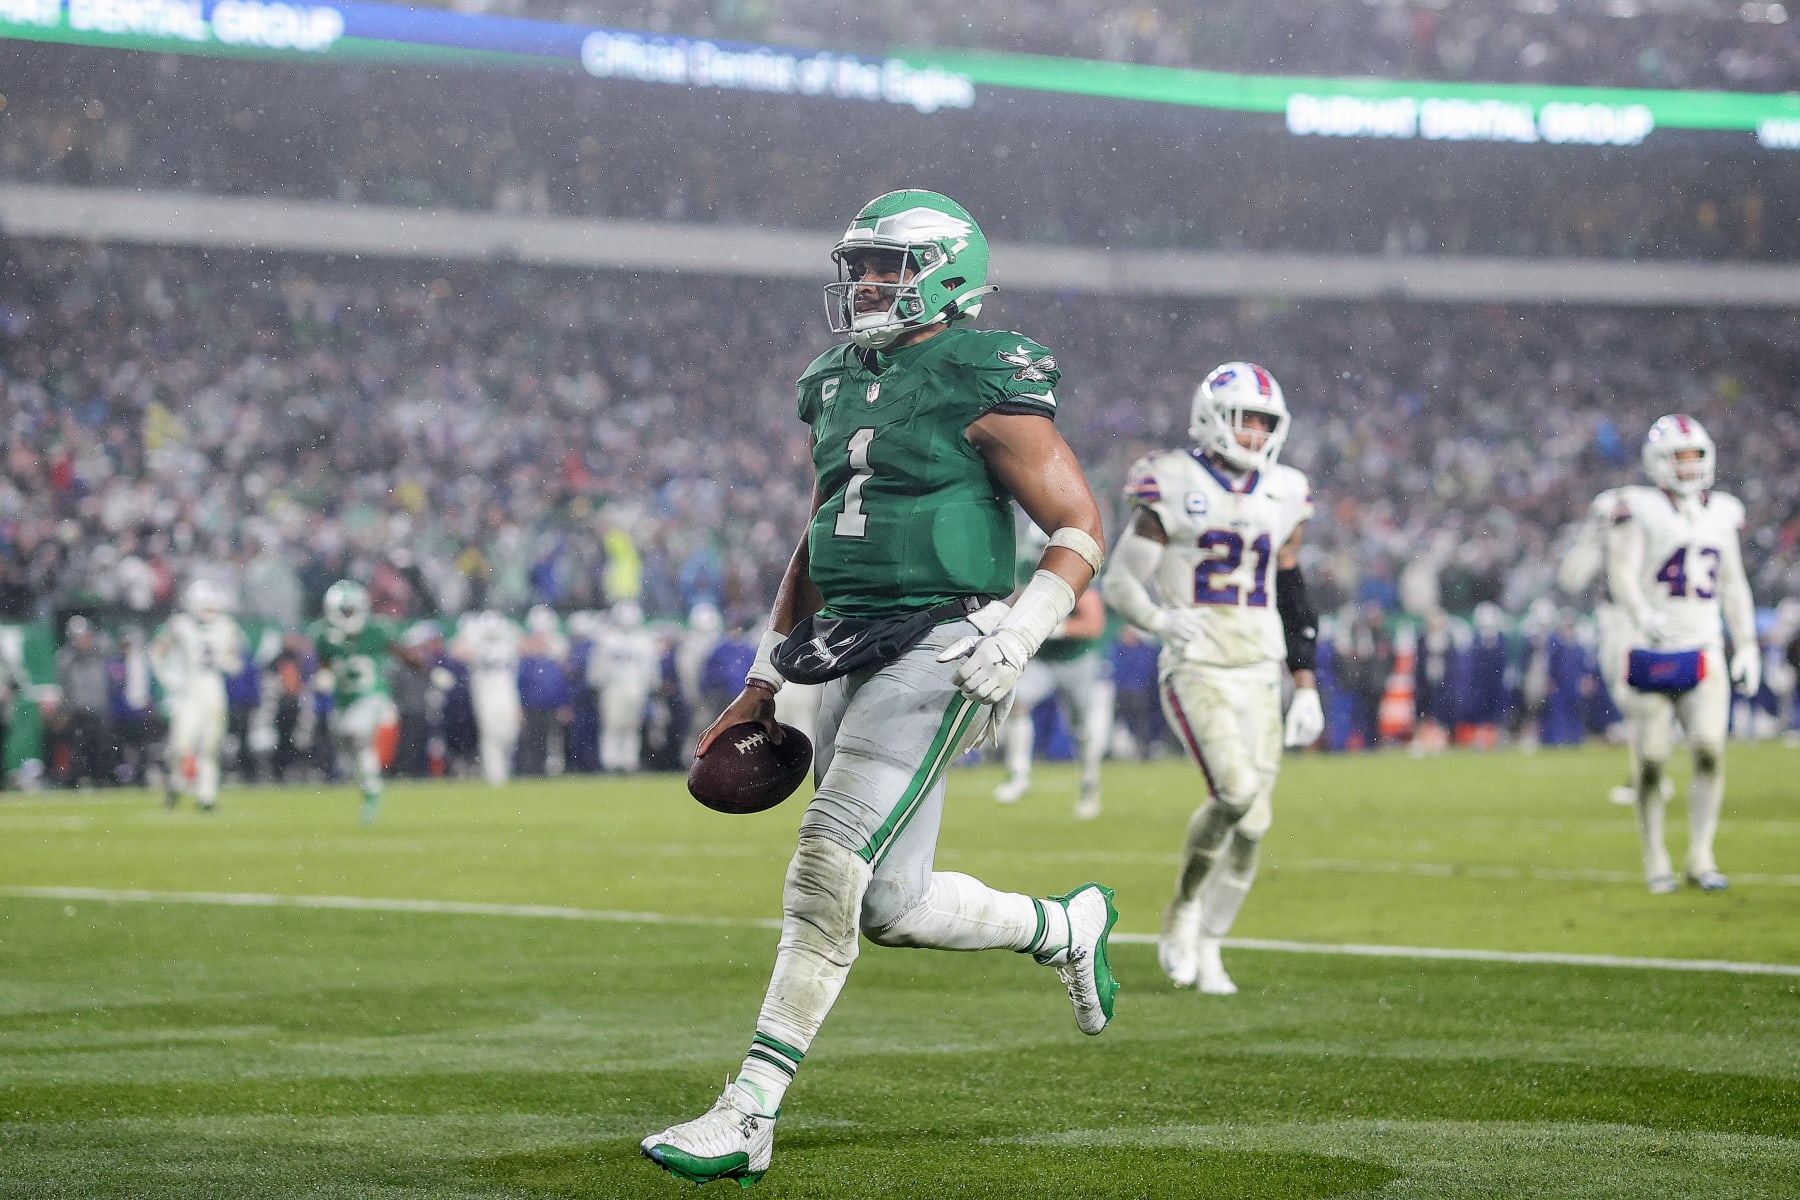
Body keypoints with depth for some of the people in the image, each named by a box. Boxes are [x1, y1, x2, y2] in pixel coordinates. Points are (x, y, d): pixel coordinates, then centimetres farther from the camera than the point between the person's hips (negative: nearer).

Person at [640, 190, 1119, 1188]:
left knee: (830, 868, -16)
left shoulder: (984, 385, -7)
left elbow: (1080, 529, -6)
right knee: (891, 905, 6)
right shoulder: (842, 387, 16)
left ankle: (747, 1116, -13)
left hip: (936, 650, -8)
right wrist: (764, 682, 22)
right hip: (851, 655, 8)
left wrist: (1018, 636, -19)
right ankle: (1068, 930, 32)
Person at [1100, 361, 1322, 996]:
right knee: (1237, 792, -23)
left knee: (1250, 823, 0)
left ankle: (1206, 949, 15)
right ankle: (1183, 907, 1)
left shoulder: (1281, 496, 10)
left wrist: (1307, 687, 13)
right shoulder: (1174, 488, -5)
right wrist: (1160, 619, -21)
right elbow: (1119, 581, -2)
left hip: (1259, 673, 5)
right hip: (1196, 672, -5)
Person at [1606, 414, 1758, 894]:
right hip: (1653, 652, -3)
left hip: (1704, 652, 3)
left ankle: (1701, 858, -3)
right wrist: (1642, 614, -33)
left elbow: (1734, 585, 18)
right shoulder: (1640, 509, -4)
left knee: (1710, 750, -11)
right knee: (1651, 763, -1)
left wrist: (1747, 646, 14)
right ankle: (1655, 862, 12)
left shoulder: (1720, 513, 11)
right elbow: (1621, 573, -14)